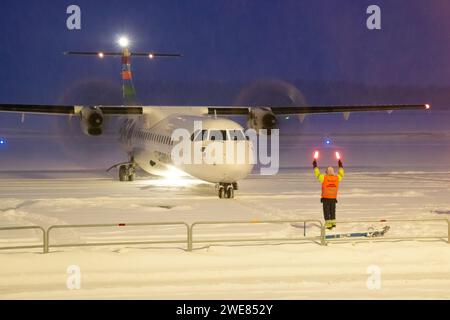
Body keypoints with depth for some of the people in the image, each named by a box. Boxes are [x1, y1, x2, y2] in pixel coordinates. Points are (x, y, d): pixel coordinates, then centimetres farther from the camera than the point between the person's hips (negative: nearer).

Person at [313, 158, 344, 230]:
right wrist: (340, 166, 33)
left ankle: (328, 225, -5)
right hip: (333, 198, 3)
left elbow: (317, 174, 0)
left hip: (325, 198, -3)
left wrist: (315, 166, 13)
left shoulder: (324, 178, -12)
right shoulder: (337, 178, -1)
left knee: (326, 211, 0)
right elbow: (341, 174, 19)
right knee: (332, 211, 20)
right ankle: (333, 223, 23)